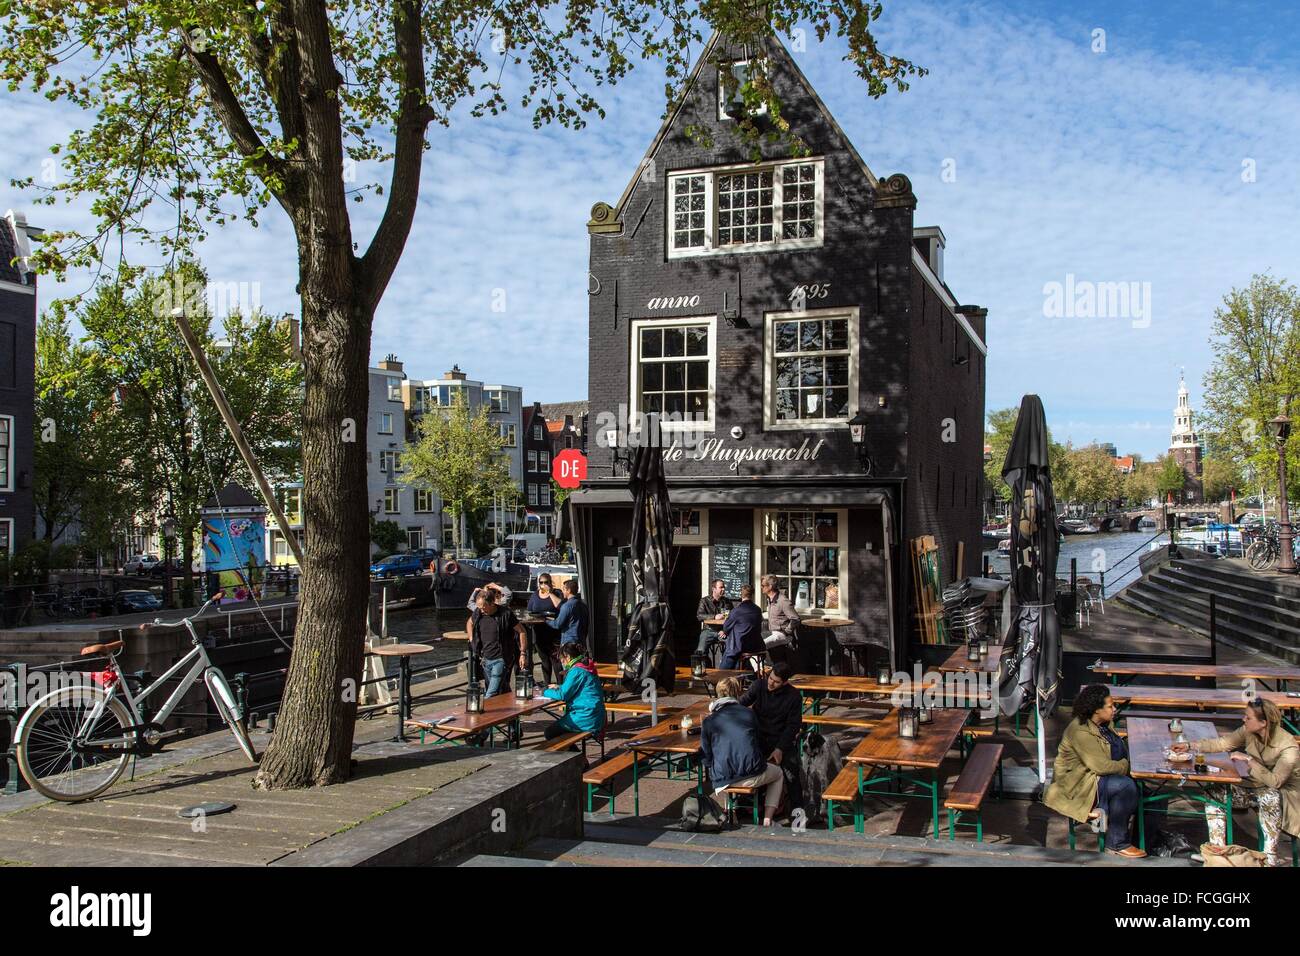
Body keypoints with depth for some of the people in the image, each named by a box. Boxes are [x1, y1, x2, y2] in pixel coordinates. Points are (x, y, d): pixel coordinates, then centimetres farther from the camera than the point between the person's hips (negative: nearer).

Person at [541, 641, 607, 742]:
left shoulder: (576, 671, -17)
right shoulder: (585, 667, 13)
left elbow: (562, 695, -16)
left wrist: (545, 692, -1)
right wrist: (559, 687, 24)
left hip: (586, 720, -10)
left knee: (549, 733, -3)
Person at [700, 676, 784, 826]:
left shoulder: (709, 721, 3)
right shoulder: (749, 713, 6)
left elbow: (706, 758, 5)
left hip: (722, 780, 1)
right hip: (752, 777, -1)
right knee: (778, 773, 30)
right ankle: (767, 819, 15)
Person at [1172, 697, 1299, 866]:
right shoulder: (1248, 732, -10)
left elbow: (1274, 781, -33)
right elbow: (1223, 743, -1)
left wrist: (1249, 760, -32)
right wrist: (1189, 746, -5)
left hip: (1284, 792, -6)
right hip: (1258, 787, 7)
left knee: (1268, 796, -39)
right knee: (1213, 793, -8)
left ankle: (1271, 856, -25)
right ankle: (1217, 851, -4)